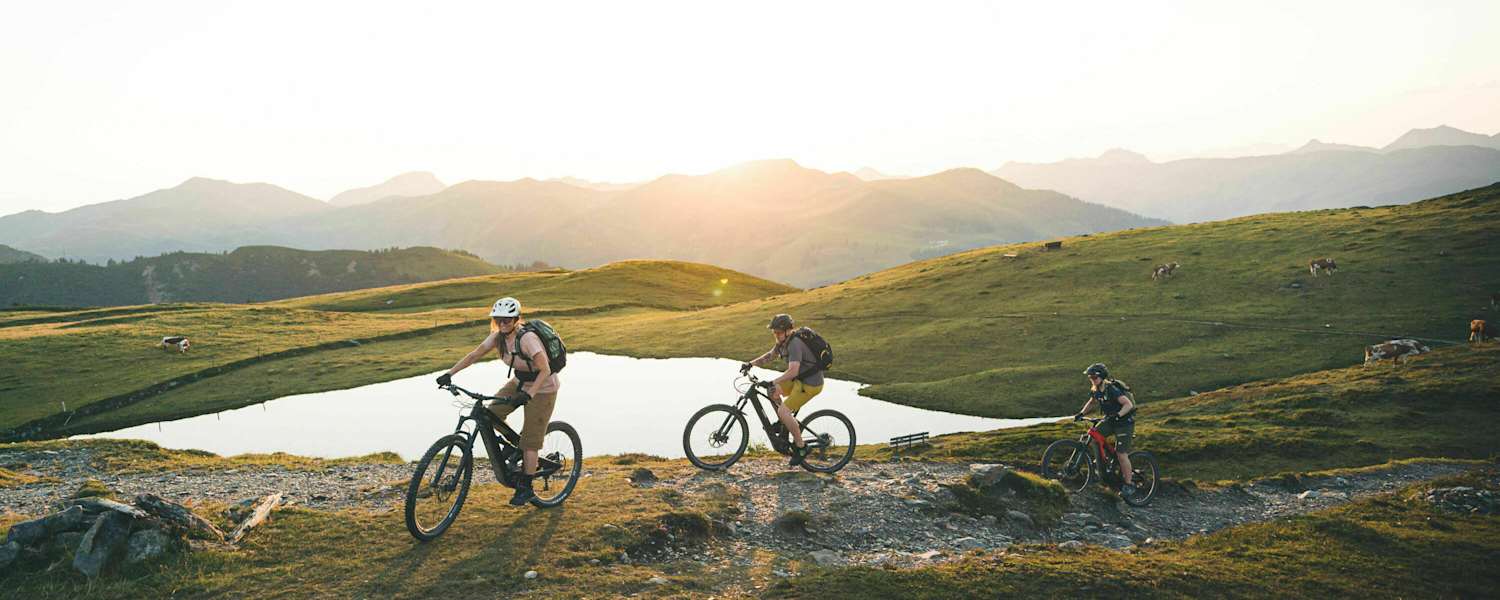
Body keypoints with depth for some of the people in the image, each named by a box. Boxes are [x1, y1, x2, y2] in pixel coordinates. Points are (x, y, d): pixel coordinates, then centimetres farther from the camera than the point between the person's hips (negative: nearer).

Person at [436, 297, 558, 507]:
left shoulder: (527, 338, -29)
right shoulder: (499, 336, -8)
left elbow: (545, 370, -33)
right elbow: (474, 354, -2)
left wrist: (529, 394, -44)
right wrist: (449, 374, -12)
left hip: (542, 388, -7)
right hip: (520, 383, 7)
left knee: (530, 440, -5)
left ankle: (525, 488, 8)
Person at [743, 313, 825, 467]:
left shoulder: (795, 344, -25)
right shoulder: (783, 341, 5)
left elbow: (793, 370, -36)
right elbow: (769, 356, 15)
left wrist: (773, 382, -42)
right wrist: (750, 364, 2)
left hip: (810, 384, -10)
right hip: (800, 379, 10)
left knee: (783, 411, -14)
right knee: (771, 391, 9)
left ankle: (801, 447, -3)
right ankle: (785, 422, 21)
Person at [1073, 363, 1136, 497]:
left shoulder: (1112, 390, -26)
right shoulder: (1096, 390, -1)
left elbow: (1128, 404, -32)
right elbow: (1092, 402, 18)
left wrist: (1118, 415, -45)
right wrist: (1081, 413, 5)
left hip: (1124, 422, -8)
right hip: (1110, 420, 8)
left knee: (1121, 455, -11)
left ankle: (1128, 486, 0)